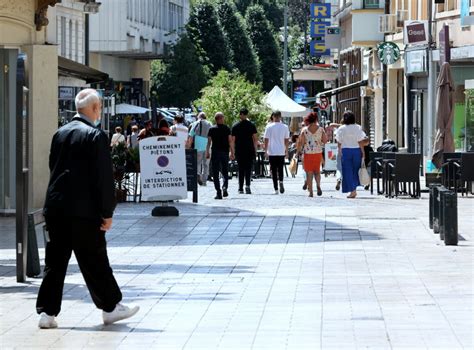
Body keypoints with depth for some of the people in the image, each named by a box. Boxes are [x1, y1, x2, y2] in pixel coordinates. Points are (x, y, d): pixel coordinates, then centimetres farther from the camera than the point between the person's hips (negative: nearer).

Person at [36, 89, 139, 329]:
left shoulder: (60, 133, 9)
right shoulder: (96, 136, -11)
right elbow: (104, 177, -12)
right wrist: (107, 212, -8)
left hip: (56, 208, 6)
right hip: (84, 210, -6)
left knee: (55, 262, 7)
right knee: (95, 261, 5)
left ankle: (47, 312, 4)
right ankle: (110, 307, 17)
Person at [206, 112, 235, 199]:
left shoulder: (212, 129, 1)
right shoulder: (227, 129, 0)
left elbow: (209, 142, 0)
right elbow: (230, 141, -3)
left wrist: (207, 153, 6)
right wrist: (232, 153, 1)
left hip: (215, 152, -1)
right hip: (225, 152, 1)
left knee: (215, 173, 1)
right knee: (225, 172, 13)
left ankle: (218, 193, -6)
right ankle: (225, 187, -12)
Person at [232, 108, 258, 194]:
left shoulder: (235, 126, 1)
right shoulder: (251, 125, -1)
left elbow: (233, 140, 1)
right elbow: (255, 139, -1)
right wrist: (255, 148, 9)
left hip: (239, 151, 1)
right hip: (250, 150, -1)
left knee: (241, 170, 9)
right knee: (248, 169, -1)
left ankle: (241, 188, 8)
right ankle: (247, 185, -20)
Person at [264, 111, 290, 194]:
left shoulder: (269, 127, -5)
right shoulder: (285, 127, 0)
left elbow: (266, 139, -3)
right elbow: (286, 140, 6)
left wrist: (266, 151, 5)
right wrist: (286, 151, 16)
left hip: (272, 152, -1)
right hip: (281, 152, 1)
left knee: (274, 171, 4)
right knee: (280, 169, 13)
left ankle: (276, 189, 2)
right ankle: (281, 181, -14)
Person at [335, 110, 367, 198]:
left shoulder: (341, 129, -4)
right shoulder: (358, 128, -2)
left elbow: (339, 143, 0)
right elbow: (361, 142, -3)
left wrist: (341, 152, 14)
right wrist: (363, 153, 3)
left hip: (346, 151, -1)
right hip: (356, 150, 1)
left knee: (348, 171, 2)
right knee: (356, 170, 15)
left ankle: (352, 191, -3)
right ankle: (354, 189, 16)